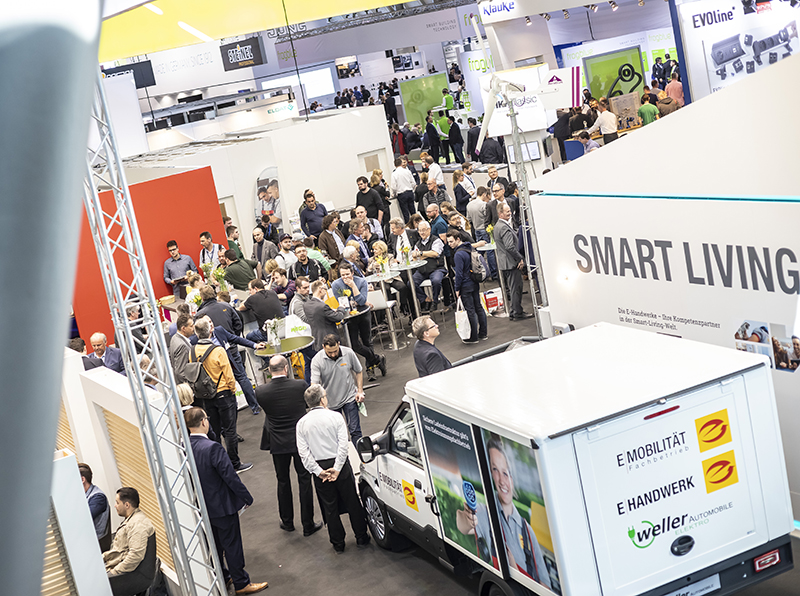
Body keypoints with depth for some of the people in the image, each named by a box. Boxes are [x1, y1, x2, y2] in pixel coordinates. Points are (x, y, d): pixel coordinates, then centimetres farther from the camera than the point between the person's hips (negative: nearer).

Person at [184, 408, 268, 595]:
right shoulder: (212, 447, -29)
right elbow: (230, 476, -24)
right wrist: (247, 497, -11)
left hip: (203, 507, 7)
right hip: (222, 506, -7)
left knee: (215, 545, 23)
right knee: (232, 545, 9)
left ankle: (222, 578, 39)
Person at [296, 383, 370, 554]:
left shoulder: (302, 423, -1)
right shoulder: (335, 417, -9)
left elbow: (303, 452, -8)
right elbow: (343, 445, -15)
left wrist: (318, 471, -9)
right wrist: (337, 469, -13)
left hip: (320, 470, 2)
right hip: (340, 465, -2)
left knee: (330, 508, 13)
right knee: (352, 503, 13)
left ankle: (338, 544, 22)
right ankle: (361, 538, 23)